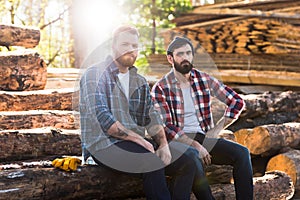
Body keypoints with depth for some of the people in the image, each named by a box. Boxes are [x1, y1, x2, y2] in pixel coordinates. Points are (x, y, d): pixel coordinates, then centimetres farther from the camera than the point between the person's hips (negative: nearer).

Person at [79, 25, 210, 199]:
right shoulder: (95, 74, -3)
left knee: (189, 158, -11)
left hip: (137, 142, 7)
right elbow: (102, 119, -15)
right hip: (103, 144, -7)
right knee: (153, 160, -33)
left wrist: (164, 144, -9)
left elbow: (151, 117, 10)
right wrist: (138, 138, -17)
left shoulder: (140, 81, 19)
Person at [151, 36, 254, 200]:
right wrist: (195, 145, -19)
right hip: (178, 141, -4)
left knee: (241, 153, -21)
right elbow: (166, 127, -10)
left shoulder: (205, 79, 9)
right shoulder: (160, 88, -2)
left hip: (204, 137, 4)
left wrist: (217, 129, 2)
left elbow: (237, 102, 12)